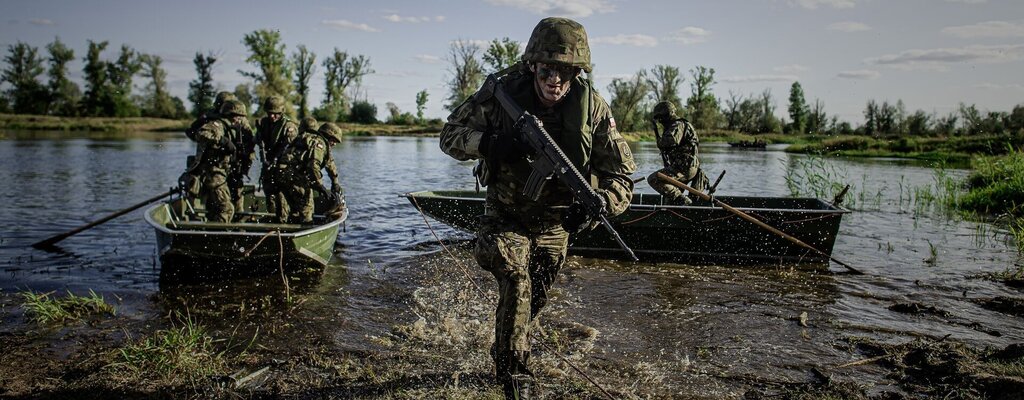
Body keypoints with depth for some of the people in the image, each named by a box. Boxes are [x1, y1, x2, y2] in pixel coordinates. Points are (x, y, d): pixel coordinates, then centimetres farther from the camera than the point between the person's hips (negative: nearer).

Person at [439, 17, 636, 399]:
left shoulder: (593, 108, -19)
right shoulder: (502, 92, -21)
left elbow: (622, 173, -15)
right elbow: (449, 135, -13)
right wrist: (488, 142, -35)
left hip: (555, 224, 3)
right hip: (506, 217, -2)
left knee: (535, 299, 17)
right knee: (516, 284, -24)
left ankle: (503, 355, 48)